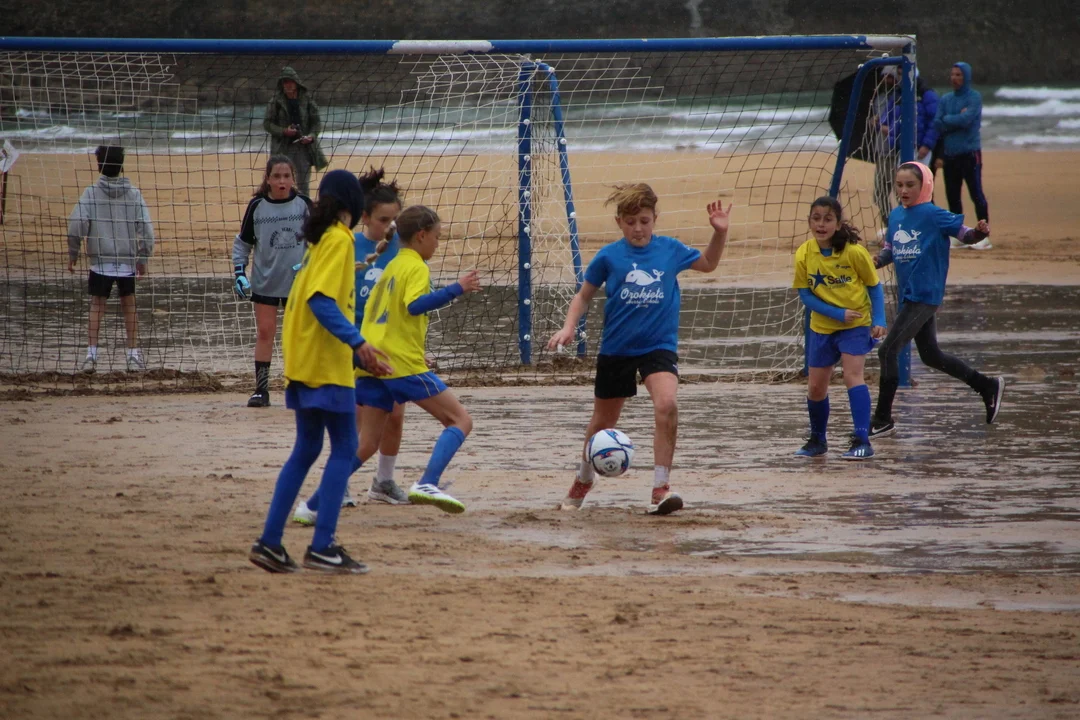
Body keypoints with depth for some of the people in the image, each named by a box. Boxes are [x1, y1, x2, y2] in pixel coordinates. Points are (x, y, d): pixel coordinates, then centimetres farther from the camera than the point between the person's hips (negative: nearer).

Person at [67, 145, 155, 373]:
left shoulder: (91, 193, -6)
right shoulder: (133, 193, -2)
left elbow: (76, 225, -13)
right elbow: (146, 229, -3)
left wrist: (73, 253, 0)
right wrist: (143, 259, 8)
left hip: (100, 261, -1)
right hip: (128, 261, 1)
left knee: (97, 305, 8)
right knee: (129, 305, 11)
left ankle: (91, 354, 0)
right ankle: (133, 355, 11)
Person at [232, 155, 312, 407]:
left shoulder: (303, 204, -3)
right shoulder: (257, 206, -3)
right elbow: (243, 242, 6)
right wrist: (239, 272, -2)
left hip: (297, 281, 0)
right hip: (264, 280, 0)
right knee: (264, 332, 0)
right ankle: (261, 389, 3)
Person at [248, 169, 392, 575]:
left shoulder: (322, 239, 17)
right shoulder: (339, 240, -10)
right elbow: (321, 298, -21)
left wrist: (361, 355, 23)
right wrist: (358, 343, -26)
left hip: (304, 360, 9)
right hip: (326, 363, -9)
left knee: (306, 449, 13)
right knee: (344, 448, -6)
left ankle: (270, 542, 10)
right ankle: (322, 547, -10)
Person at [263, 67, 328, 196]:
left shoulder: (306, 99, 0)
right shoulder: (276, 101, -3)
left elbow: (316, 122, 6)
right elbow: (267, 124, 1)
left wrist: (311, 136, -13)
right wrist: (283, 131, -15)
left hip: (304, 147, 1)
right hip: (283, 148, -1)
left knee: (303, 186, 8)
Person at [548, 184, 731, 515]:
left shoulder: (670, 249, -2)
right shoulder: (608, 256, -6)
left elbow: (708, 263, 17)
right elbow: (584, 295, 5)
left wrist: (720, 232, 1)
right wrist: (569, 327, -9)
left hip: (659, 345, 0)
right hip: (616, 348, 1)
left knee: (667, 405, -27)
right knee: (603, 421, 15)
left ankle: (661, 488, -21)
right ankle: (584, 478, 43)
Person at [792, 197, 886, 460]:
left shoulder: (854, 252, -15)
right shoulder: (804, 255, -9)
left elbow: (874, 288, -5)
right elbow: (805, 295, -7)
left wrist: (879, 320, -17)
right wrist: (838, 313, -18)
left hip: (856, 324, -4)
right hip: (822, 327, 4)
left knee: (852, 374, -22)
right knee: (816, 387, 8)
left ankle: (862, 441, -25)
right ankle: (817, 440, 32)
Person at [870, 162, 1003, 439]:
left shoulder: (935, 215, -11)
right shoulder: (896, 216, 9)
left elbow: (964, 233, -10)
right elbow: (891, 248, 18)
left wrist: (979, 232, -31)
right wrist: (878, 260, -2)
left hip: (925, 296, -8)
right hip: (907, 296, 8)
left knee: (888, 351, -12)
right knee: (932, 356, 18)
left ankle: (883, 420, -3)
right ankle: (988, 387, 34)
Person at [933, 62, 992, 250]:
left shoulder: (974, 97, -4)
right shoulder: (946, 99, 13)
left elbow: (966, 120, -18)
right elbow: (937, 124, 2)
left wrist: (947, 120, -4)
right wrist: (957, 120, -9)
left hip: (970, 153, -6)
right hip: (949, 154, 6)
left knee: (976, 194, -7)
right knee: (952, 197, 9)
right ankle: (958, 236, 18)